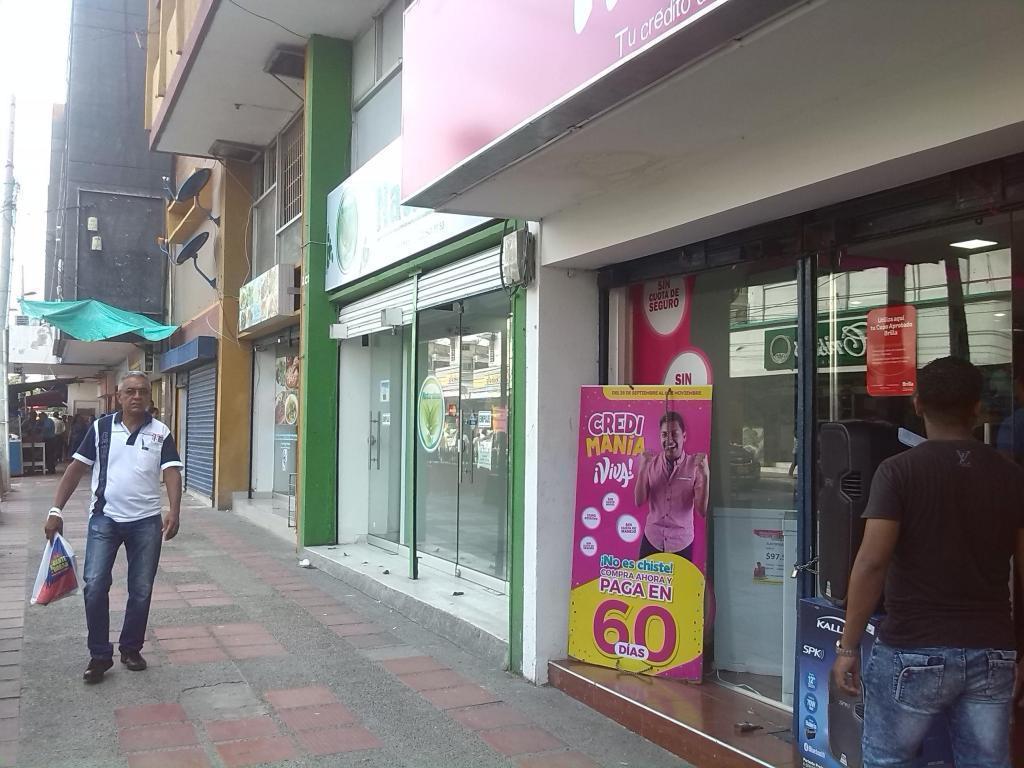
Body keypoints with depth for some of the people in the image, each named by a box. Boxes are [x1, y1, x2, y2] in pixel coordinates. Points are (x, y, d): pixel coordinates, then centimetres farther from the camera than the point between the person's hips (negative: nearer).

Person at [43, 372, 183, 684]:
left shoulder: (161, 432, 0)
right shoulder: (101, 428, 2)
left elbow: (172, 472, -9)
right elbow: (76, 468, 3)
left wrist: (174, 511, -24)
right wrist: (56, 510, -4)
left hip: (146, 521, 0)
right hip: (105, 518, 0)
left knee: (141, 591, 7)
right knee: (94, 586, -8)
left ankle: (131, 648, 25)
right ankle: (99, 655, 7)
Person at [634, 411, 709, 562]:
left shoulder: (694, 464, -9)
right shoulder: (651, 463, -3)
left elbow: (702, 511, -11)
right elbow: (639, 502, -6)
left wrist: (705, 475, -23)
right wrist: (642, 470, -18)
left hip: (682, 543, -1)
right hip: (652, 540, 1)